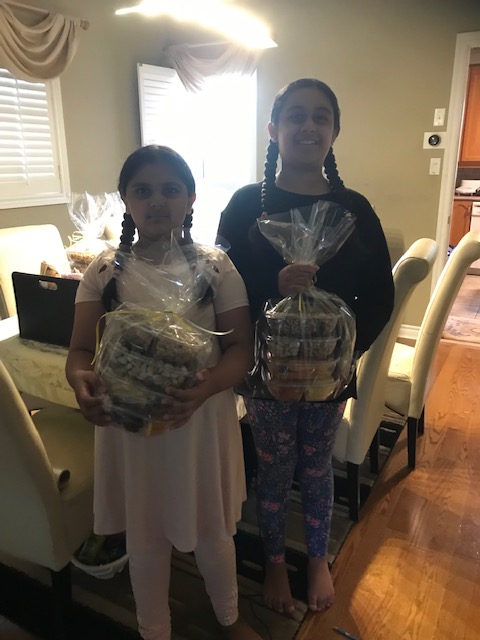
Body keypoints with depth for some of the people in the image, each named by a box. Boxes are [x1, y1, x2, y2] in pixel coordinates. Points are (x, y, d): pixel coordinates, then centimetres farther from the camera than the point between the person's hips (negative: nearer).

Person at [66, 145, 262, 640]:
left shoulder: (216, 267, -7)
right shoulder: (104, 271, -3)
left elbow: (241, 349, -9)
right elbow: (81, 349, -4)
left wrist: (206, 386, -30)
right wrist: (81, 382, -27)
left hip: (203, 421, 0)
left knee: (212, 532, 19)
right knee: (145, 538, 19)